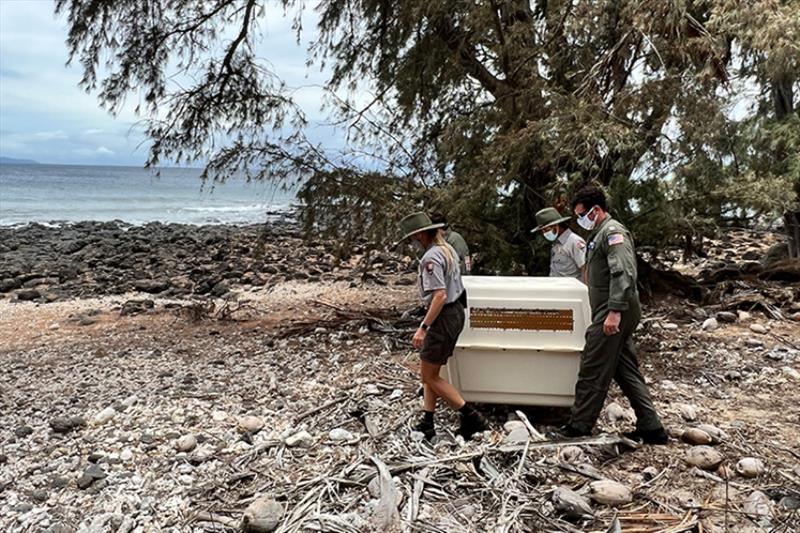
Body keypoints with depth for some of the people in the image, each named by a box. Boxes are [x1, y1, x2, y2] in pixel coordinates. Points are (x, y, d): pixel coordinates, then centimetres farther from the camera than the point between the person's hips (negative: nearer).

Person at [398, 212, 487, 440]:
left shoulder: (431, 257, -19)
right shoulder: (448, 249, 11)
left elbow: (440, 295, -27)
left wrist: (423, 327, -25)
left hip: (443, 317, -10)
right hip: (456, 312, 10)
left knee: (429, 375, 0)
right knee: (430, 372, 14)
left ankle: (471, 417, 3)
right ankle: (427, 423, 18)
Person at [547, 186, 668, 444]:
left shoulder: (613, 232, -11)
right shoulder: (599, 234, 20)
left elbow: (624, 274, -23)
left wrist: (615, 311, -28)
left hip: (613, 313, -11)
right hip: (611, 312, 11)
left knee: (593, 370, -5)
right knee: (626, 371, 12)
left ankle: (579, 427, 4)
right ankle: (651, 428, 17)